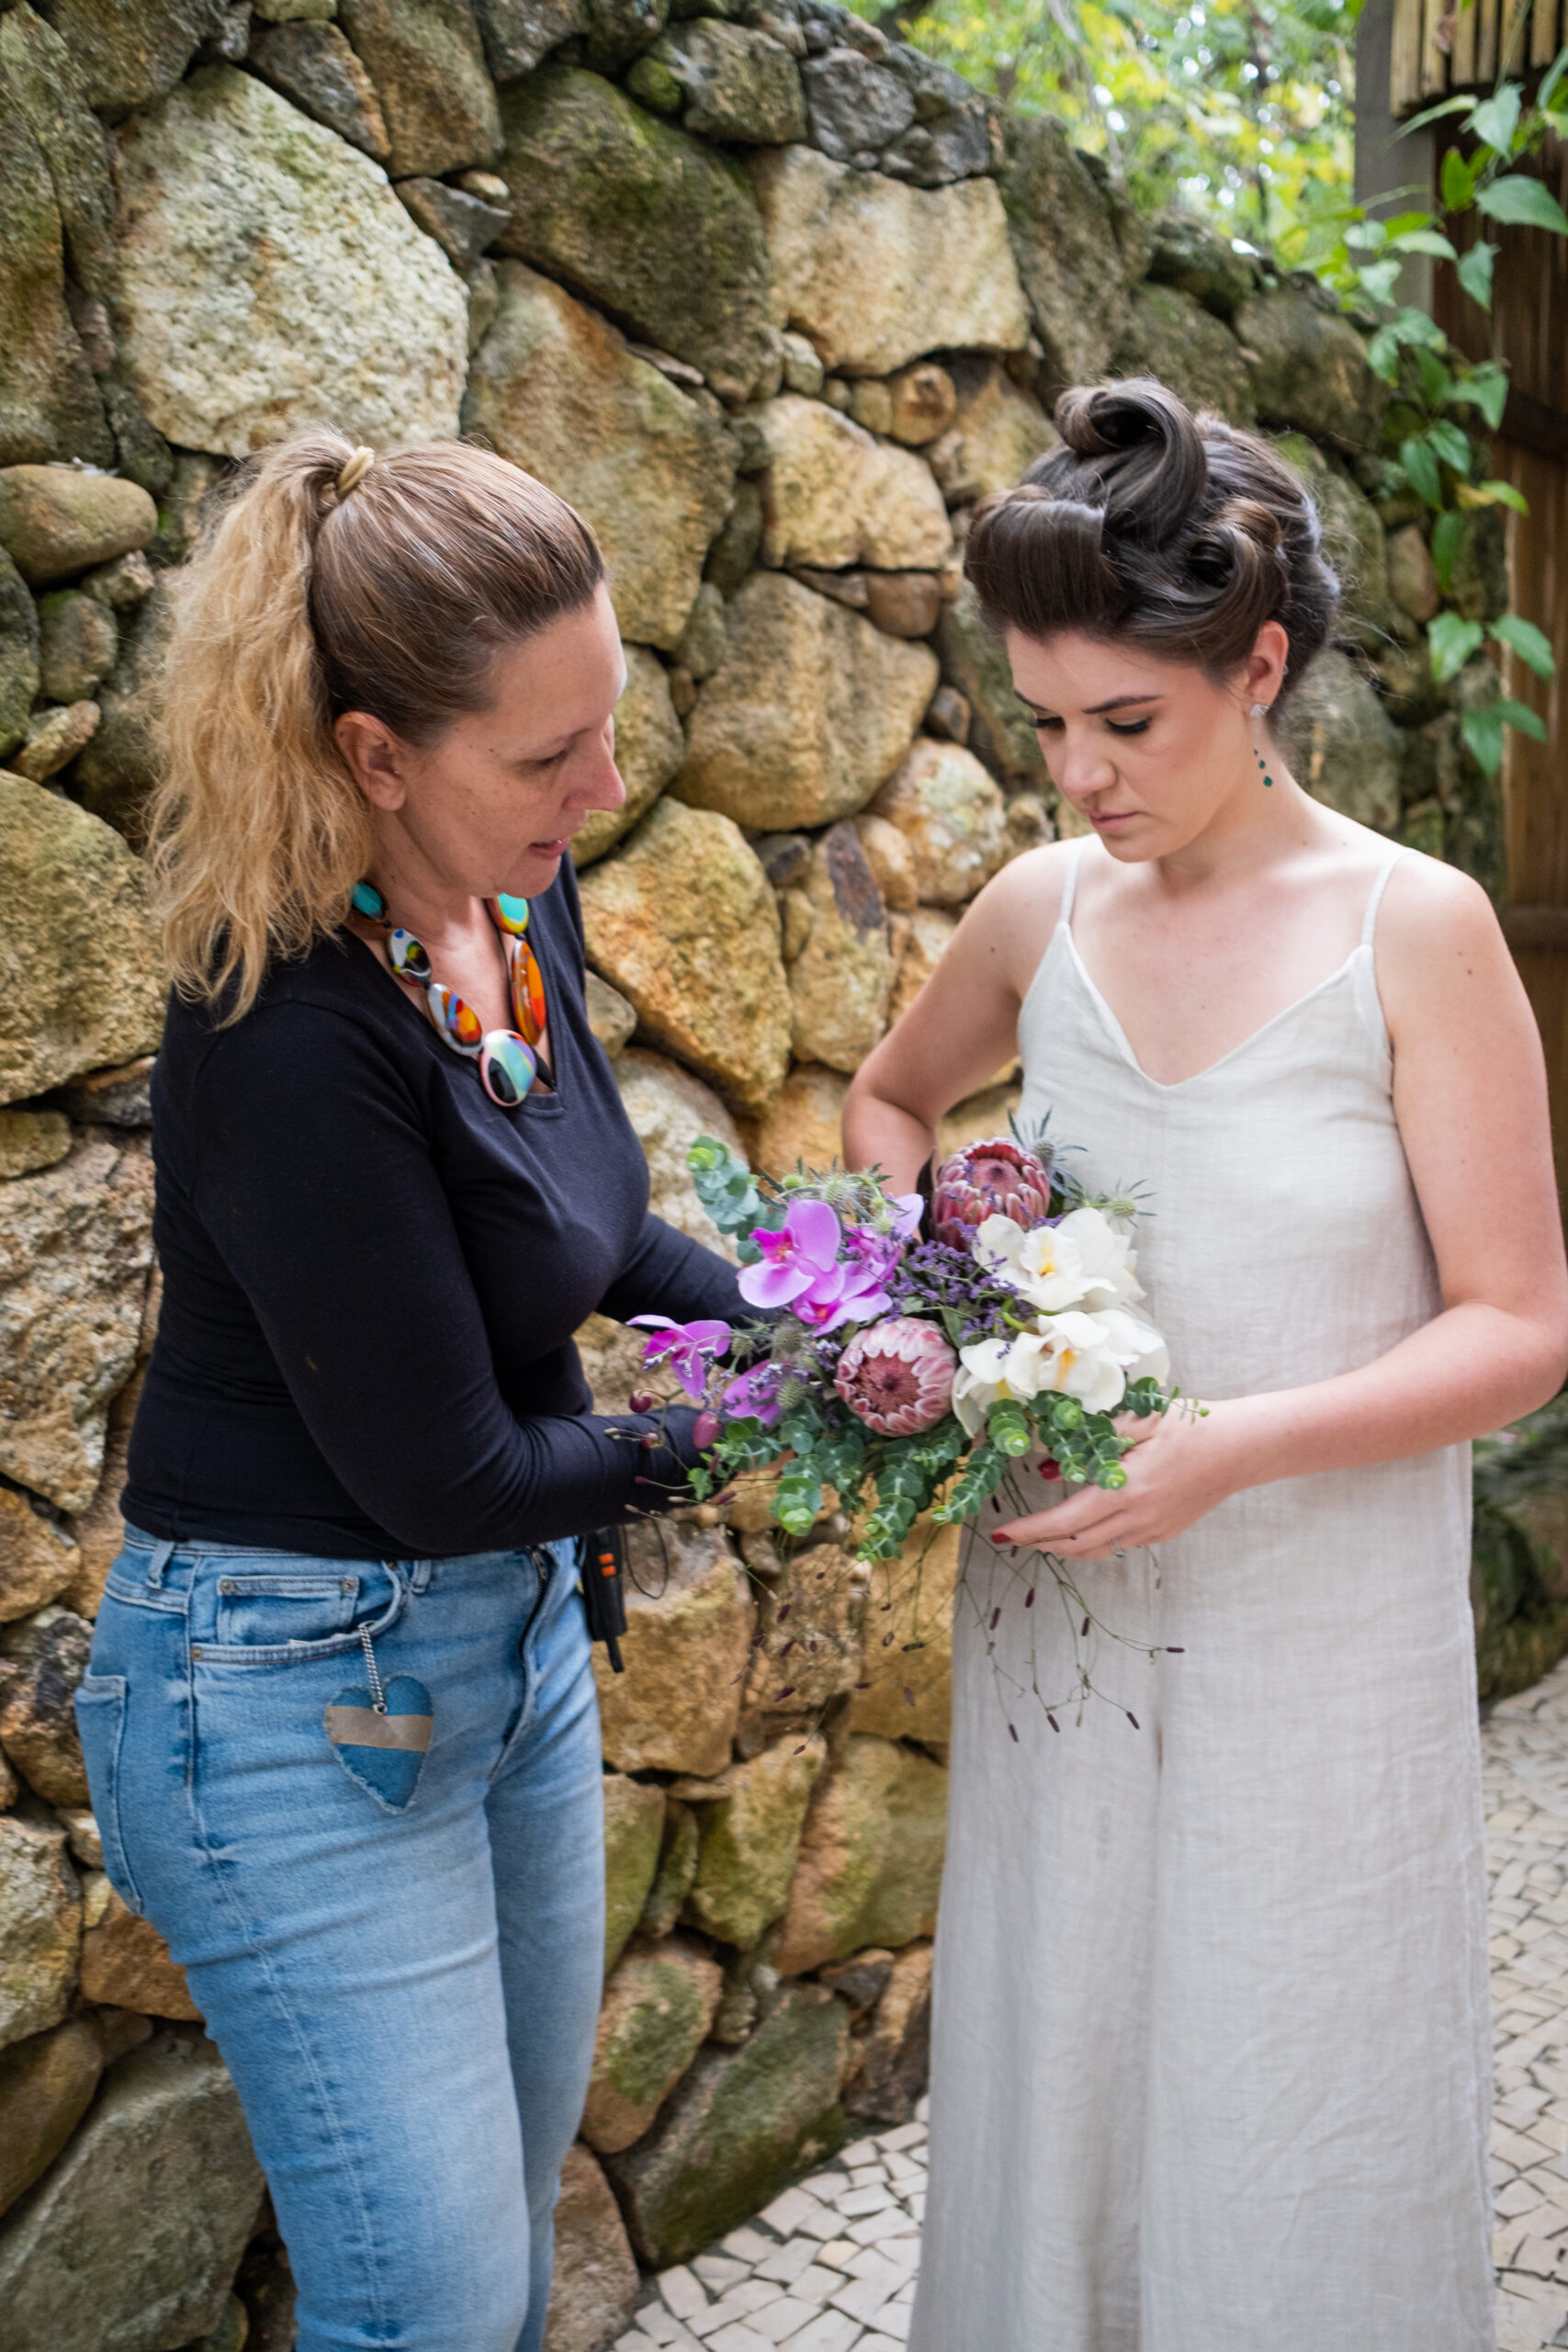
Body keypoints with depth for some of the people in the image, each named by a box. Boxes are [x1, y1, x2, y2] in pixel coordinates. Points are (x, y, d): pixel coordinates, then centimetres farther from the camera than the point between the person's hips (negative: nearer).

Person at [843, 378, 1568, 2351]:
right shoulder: (1040, 912, 0)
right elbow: (887, 1102, 19)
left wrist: (1232, 1442, -23)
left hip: (1319, 1638, -3)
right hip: (1061, 1614, 3)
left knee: (1289, 2143, 13)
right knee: (1052, 2092, 18)